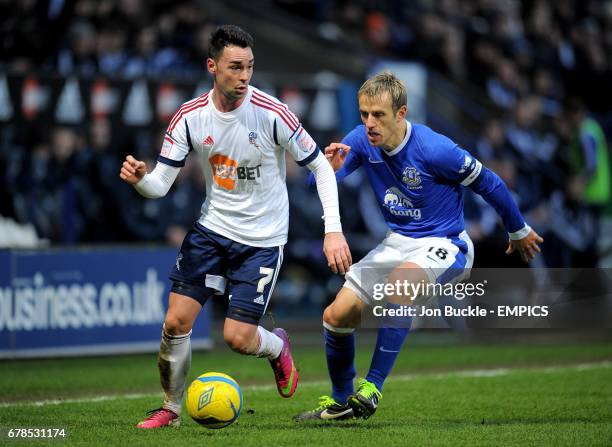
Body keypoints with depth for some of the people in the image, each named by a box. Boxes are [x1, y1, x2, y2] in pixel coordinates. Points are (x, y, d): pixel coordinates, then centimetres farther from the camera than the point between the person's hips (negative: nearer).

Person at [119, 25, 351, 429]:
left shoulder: (271, 114, -19)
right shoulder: (190, 116, -9)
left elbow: (321, 166, -10)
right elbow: (161, 184, -5)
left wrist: (334, 231, -18)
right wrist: (139, 179, -30)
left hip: (263, 239, -3)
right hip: (212, 228, 3)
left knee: (237, 338, -8)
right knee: (176, 321, -7)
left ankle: (277, 347, 29)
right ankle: (171, 409, 14)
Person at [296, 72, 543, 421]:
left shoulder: (434, 149, -24)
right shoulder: (362, 140, -8)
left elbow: (489, 183, -10)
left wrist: (519, 232, 3)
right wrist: (331, 167, -29)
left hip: (445, 245, -6)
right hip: (398, 243, 6)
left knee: (399, 281, -38)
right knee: (336, 316, -2)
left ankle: (372, 387, -29)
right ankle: (340, 402, 22)